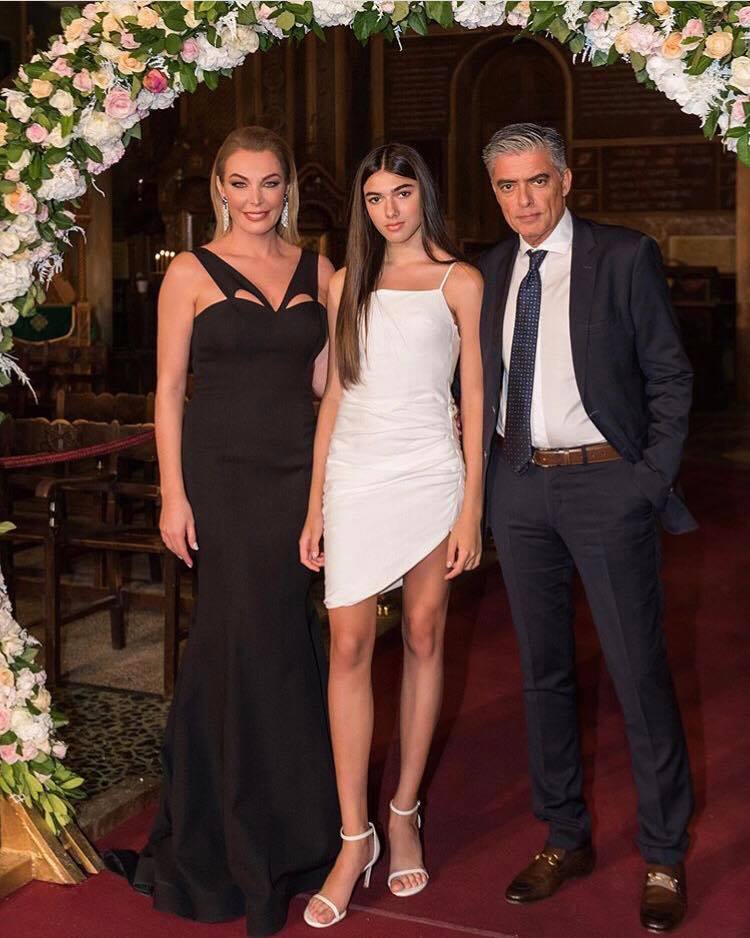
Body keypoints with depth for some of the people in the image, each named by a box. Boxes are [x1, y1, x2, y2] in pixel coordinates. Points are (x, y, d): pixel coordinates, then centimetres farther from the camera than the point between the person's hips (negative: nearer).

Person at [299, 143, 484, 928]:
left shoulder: (458, 283, 5)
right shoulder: (347, 283, 13)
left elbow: (475, 400, 2)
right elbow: (334, 398, 13)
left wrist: (471, 509, -5)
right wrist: (315, 505, 8)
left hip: (431, 476, -2)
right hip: (355, 479, 2)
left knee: (423, 640, 5)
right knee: (349, 647, -4)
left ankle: (404, 813, 21)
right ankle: (355, 838, 4)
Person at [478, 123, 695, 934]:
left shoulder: (625, 258, -4)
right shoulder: (490, 272, 9)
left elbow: (669, 378, -3)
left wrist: (653, 478, -9)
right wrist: (487, 469, 4)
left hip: (605, 481, -5)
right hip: (518, 484, 5)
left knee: (639, 674, 0)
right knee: (543, 671, 13)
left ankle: (663, 857, 16)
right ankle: (565, 838, 29)